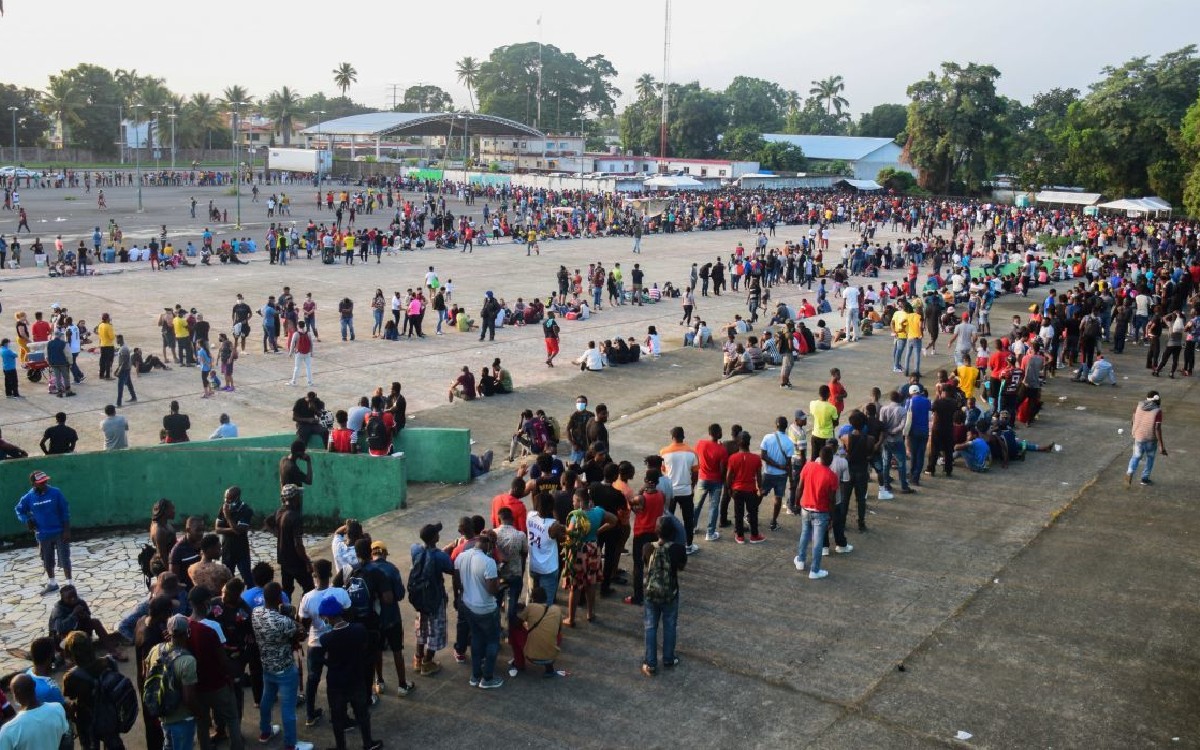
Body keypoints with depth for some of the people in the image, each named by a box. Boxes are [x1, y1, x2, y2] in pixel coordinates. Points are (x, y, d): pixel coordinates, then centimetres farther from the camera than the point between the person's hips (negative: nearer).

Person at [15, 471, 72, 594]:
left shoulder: (55, 493, -13)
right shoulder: (28, 498, -6)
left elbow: (65, 511, -8)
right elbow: (19, 510, 13)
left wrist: (67, 530, -10)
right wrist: (26, 520, -6)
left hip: (59, 532, -3)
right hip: (43, 535, 3)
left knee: (64, 559, 0)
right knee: (47, 561, 17)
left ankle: (69, 584, 9)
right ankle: (52, 583, 35)